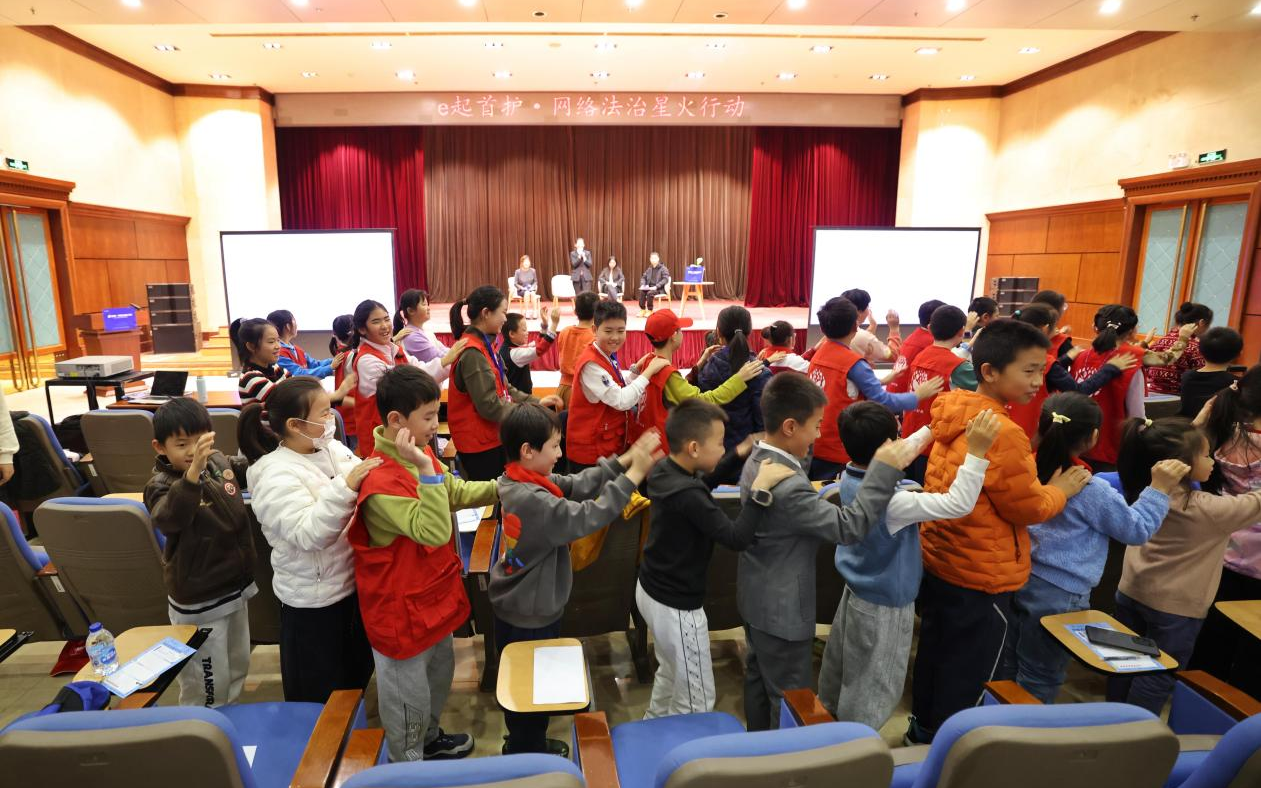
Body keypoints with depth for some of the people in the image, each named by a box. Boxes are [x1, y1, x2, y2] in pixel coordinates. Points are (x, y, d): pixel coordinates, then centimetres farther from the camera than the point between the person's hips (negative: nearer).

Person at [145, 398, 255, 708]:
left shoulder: (220, 462, -6)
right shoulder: (161, 486, -23)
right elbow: (169, 518, -46)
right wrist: (194, 469, -61)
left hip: (236, 585, 7)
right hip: (199, 600, -7)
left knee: (237, 667, 25)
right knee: (208, 682, 8)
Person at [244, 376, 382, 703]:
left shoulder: (333, 449, -1)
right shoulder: (277, 475, -21)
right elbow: (307, 534, -31)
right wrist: (344, 488, -39)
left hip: (353, 583, 7)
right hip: (314, 599, -7)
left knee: (357, 673, 26)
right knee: (321, 694, 13)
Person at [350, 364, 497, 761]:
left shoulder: (420, 454, -3)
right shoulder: (382, 482, -32)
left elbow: (456, 492, 11)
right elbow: (435, 532, -38)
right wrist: (425, 468, -44)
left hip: (433, 592, 9)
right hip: (402, 606, -9)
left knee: (440, 670, 28)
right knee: (409, 692, 14)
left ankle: (429, 739, 53)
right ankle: (407, 765, 38)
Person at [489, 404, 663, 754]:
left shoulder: (515, 480, -5)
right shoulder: (532, 500, -34)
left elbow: (575, 485, -6)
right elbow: (585, 517, -36)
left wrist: (623, 460, -14)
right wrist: (634, 474, -33)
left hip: (517, 608, 9)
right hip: (530, 616, -9)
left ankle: (526, 745, 46)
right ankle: (528, 757, 36)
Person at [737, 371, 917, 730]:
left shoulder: (758, 461, -2)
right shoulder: (788, 487, -33)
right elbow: (849, 527, -28)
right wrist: (884, 470, -27)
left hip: (757, 598, 10)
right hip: (783, 609, -10)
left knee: (759, 677, 25)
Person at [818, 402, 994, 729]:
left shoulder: (849, 477, -8)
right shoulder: (892, 501, -34)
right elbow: (958, 504, -36)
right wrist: (976, 451, -36)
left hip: (857, 593, 9)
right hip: (884, 606, -9)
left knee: (839, 673, 26)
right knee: (872, 692, 10)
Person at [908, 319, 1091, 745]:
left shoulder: (954, 415, 0)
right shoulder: (1004, 433, -26)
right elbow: (1028, 508, -16)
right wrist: (1061, 489, 2)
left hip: (937, 563, 8)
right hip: (981, 579, -8)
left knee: (933, 657, 25)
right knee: (964, 681, 11)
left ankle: (922, 731, 43)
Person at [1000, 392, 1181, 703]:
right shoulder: (1090, 491, -17)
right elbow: (1137, 530, -3)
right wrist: (1159, 489, 0)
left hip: (1018, 579, 6)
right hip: (1058, 596, -6)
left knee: (1005, 672, 21)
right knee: (1037, 685, 10)